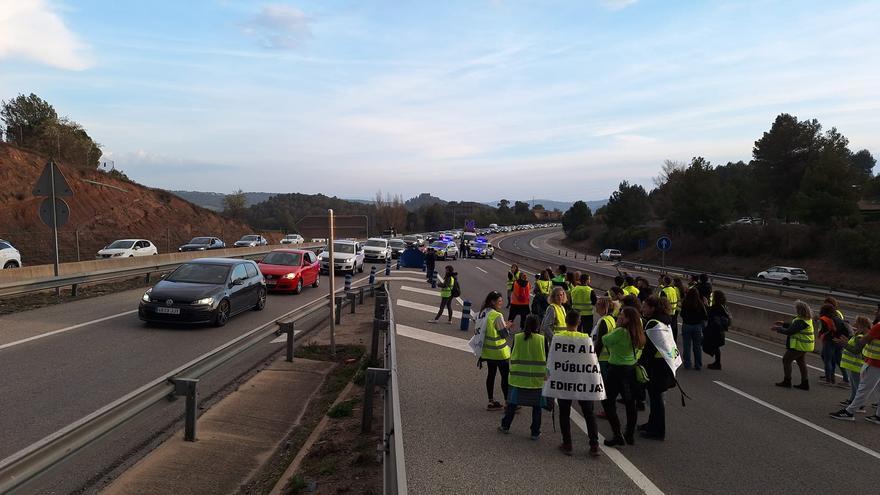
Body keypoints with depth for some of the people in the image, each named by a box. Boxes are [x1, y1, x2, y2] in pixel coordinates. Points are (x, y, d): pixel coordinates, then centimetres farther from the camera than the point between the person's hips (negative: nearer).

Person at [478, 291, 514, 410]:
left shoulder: (483, 313, 3)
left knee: (491, 374, 13)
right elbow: (504, 334, -15)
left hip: (488, 350, 8)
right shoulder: (497, 316, -21)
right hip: (499, 351, -8)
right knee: (505, 376, 2)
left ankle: (491, 402, 19)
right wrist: (508, 326, 3)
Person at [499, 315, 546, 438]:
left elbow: (512, 357, 3)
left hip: (518, 377, 1)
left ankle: (505, 426, 23)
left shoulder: (517, 338, -5)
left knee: (512, 403, 14)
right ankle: (535, 432, 12)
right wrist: (545, 375, 12)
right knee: (536, 406, 9)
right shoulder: (542, 339, -8)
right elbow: (546, 359, 0)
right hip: (537, 379, -1)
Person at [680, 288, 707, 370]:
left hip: (686, 325, -1)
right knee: (697, 346, 12)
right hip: (697, 326, 1)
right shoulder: (700, 304, -13)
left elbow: (682, 315, -5)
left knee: (687, 346, 9)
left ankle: (687, 365, 12)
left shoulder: (685, 303, -15)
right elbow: (705, 316, -7)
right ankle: (698, 365, 17)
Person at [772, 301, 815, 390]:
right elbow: (794, 326, 18)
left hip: (800, 345, -10)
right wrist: (783, 324, 16)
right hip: (804, 345, 10)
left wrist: (778, 329, -11)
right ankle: (805, 383, 20)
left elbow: (789, 331, -23)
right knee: (801, 362, 16)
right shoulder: (806, 319, 7)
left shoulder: (801, 321, -25)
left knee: (786, 359, 2)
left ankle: (787, 381, 8)